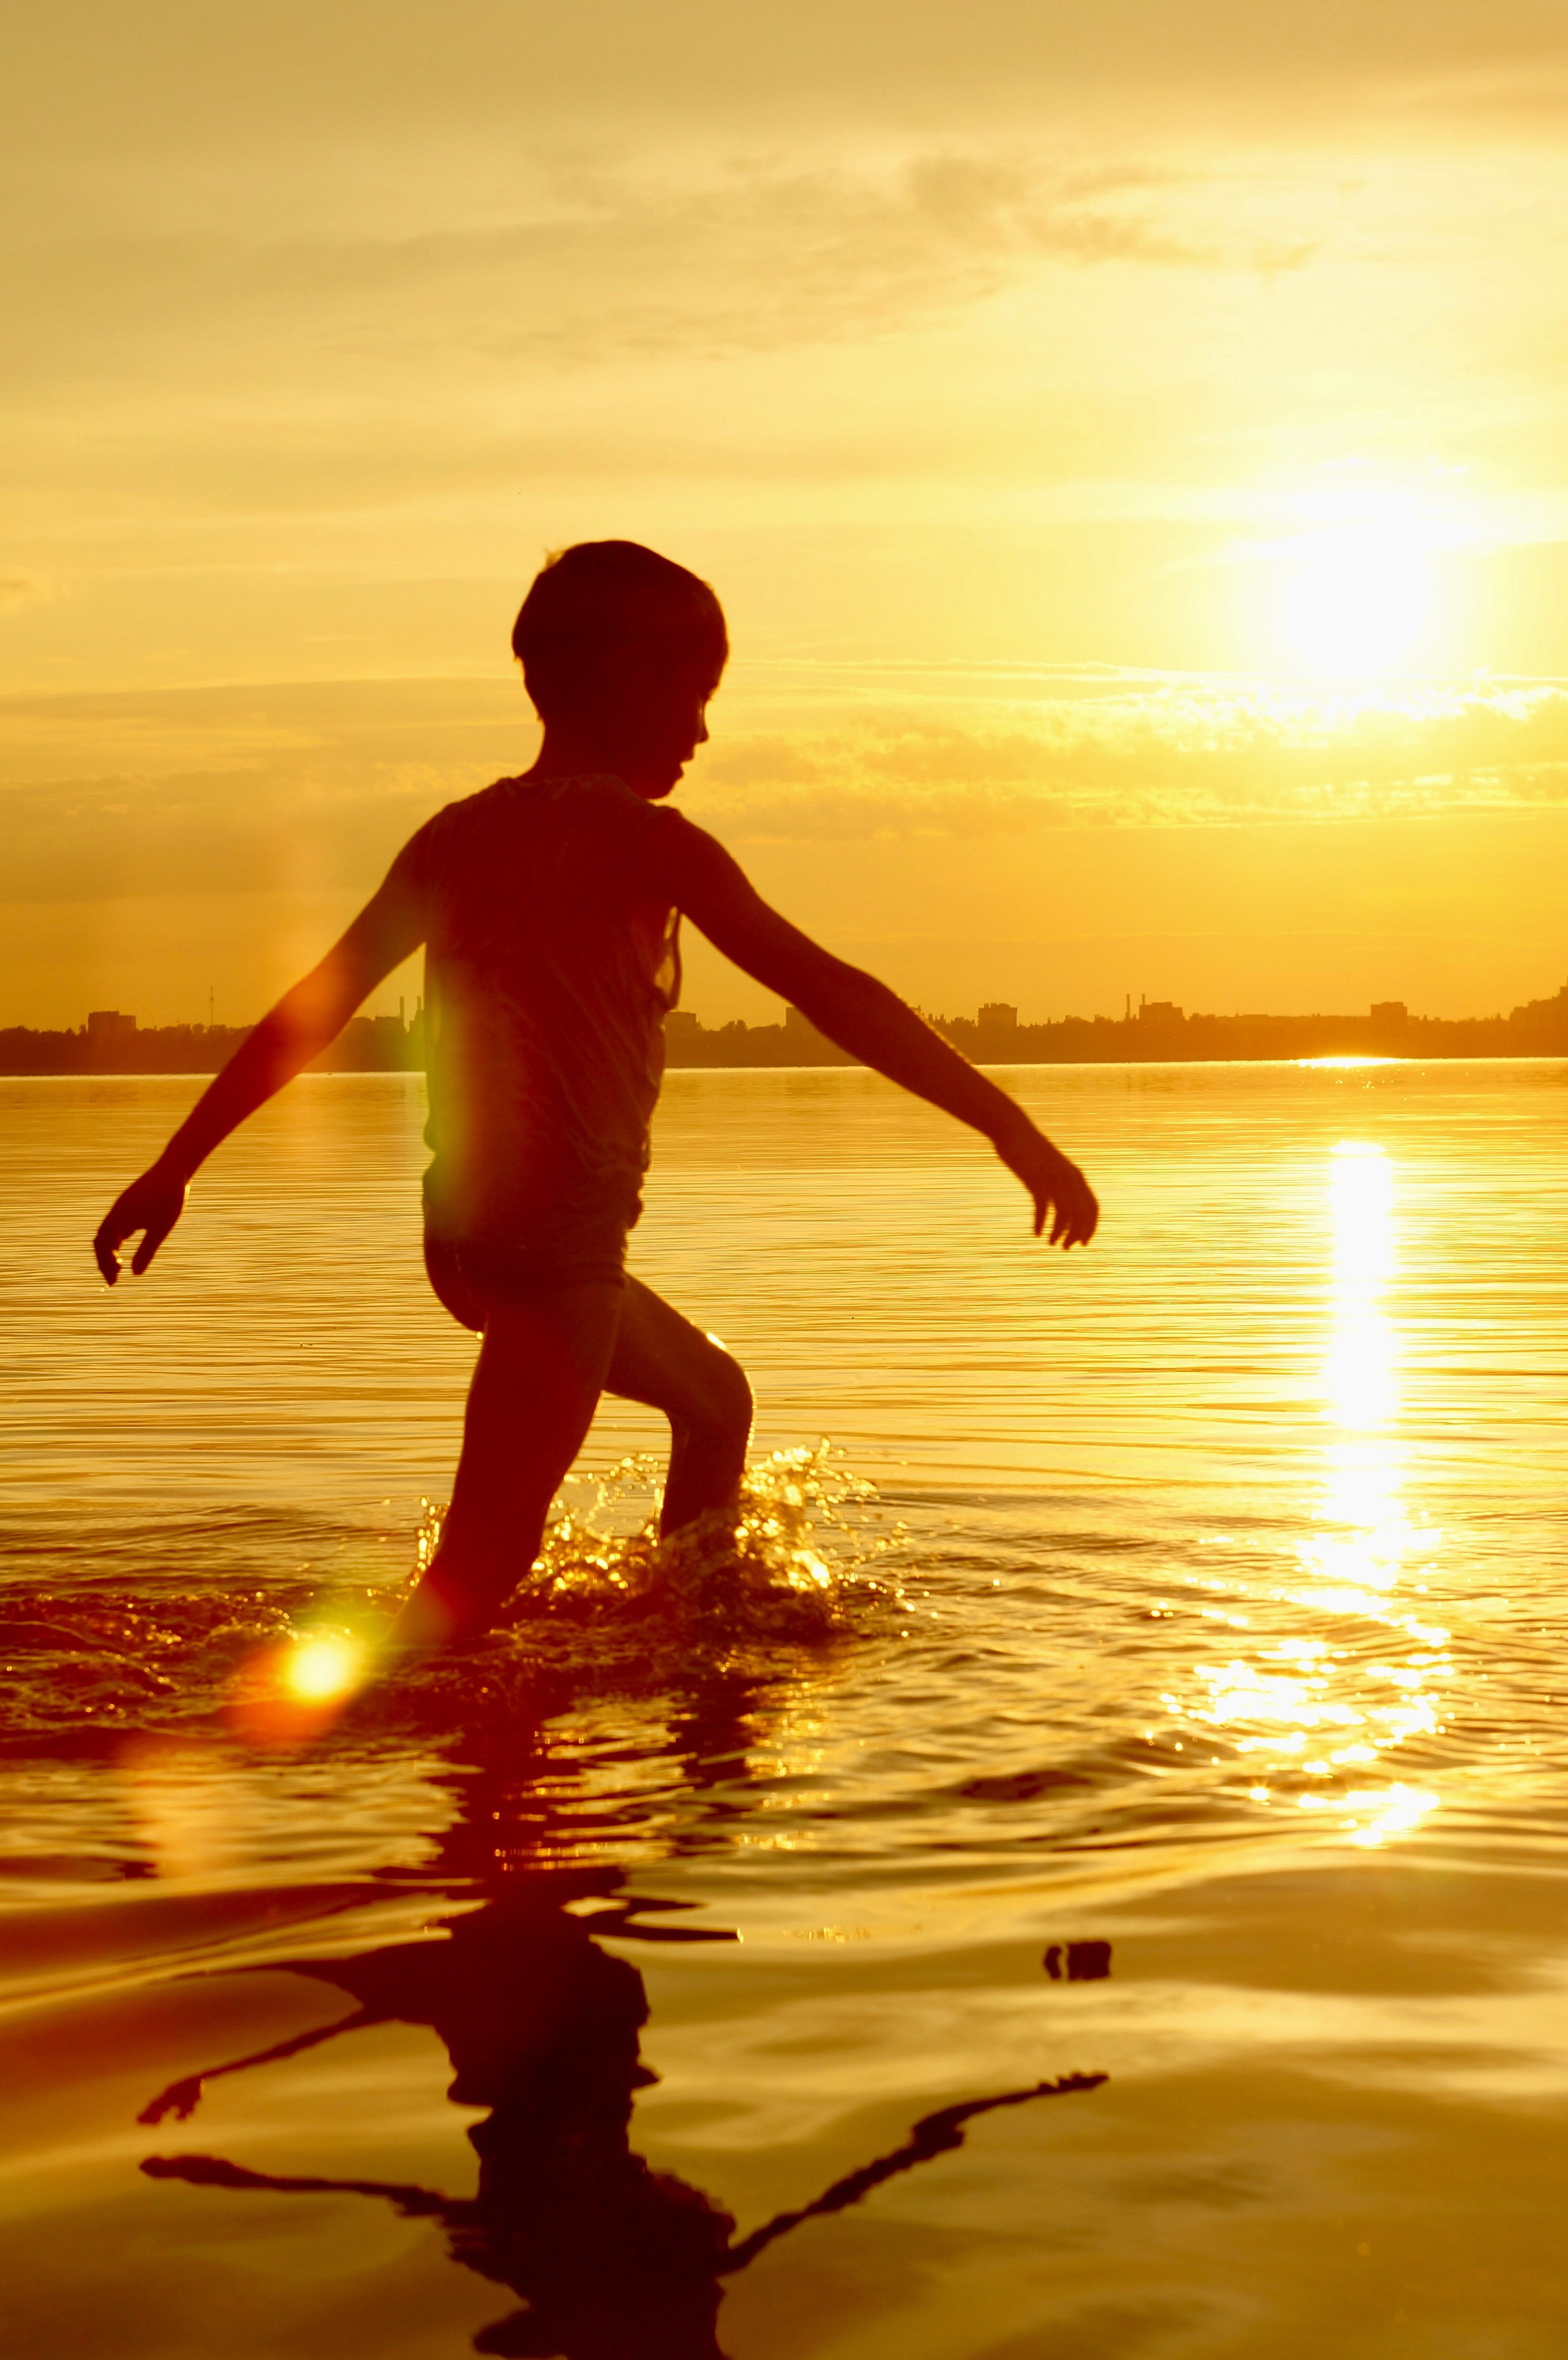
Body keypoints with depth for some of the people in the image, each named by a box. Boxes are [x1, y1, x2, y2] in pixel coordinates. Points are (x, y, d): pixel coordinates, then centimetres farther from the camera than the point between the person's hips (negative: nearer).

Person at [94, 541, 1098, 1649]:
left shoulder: (458, 835, 11)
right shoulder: (644, 842, -9)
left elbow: (311, 1010, 11)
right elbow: (830, 992, -14)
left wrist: (175, 1168, 17)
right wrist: (1014, 1129, -13)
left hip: (468, 1233, 9)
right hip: (559, 1234, -9)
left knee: (715, 1400, 30)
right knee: (482, 1569, -10)